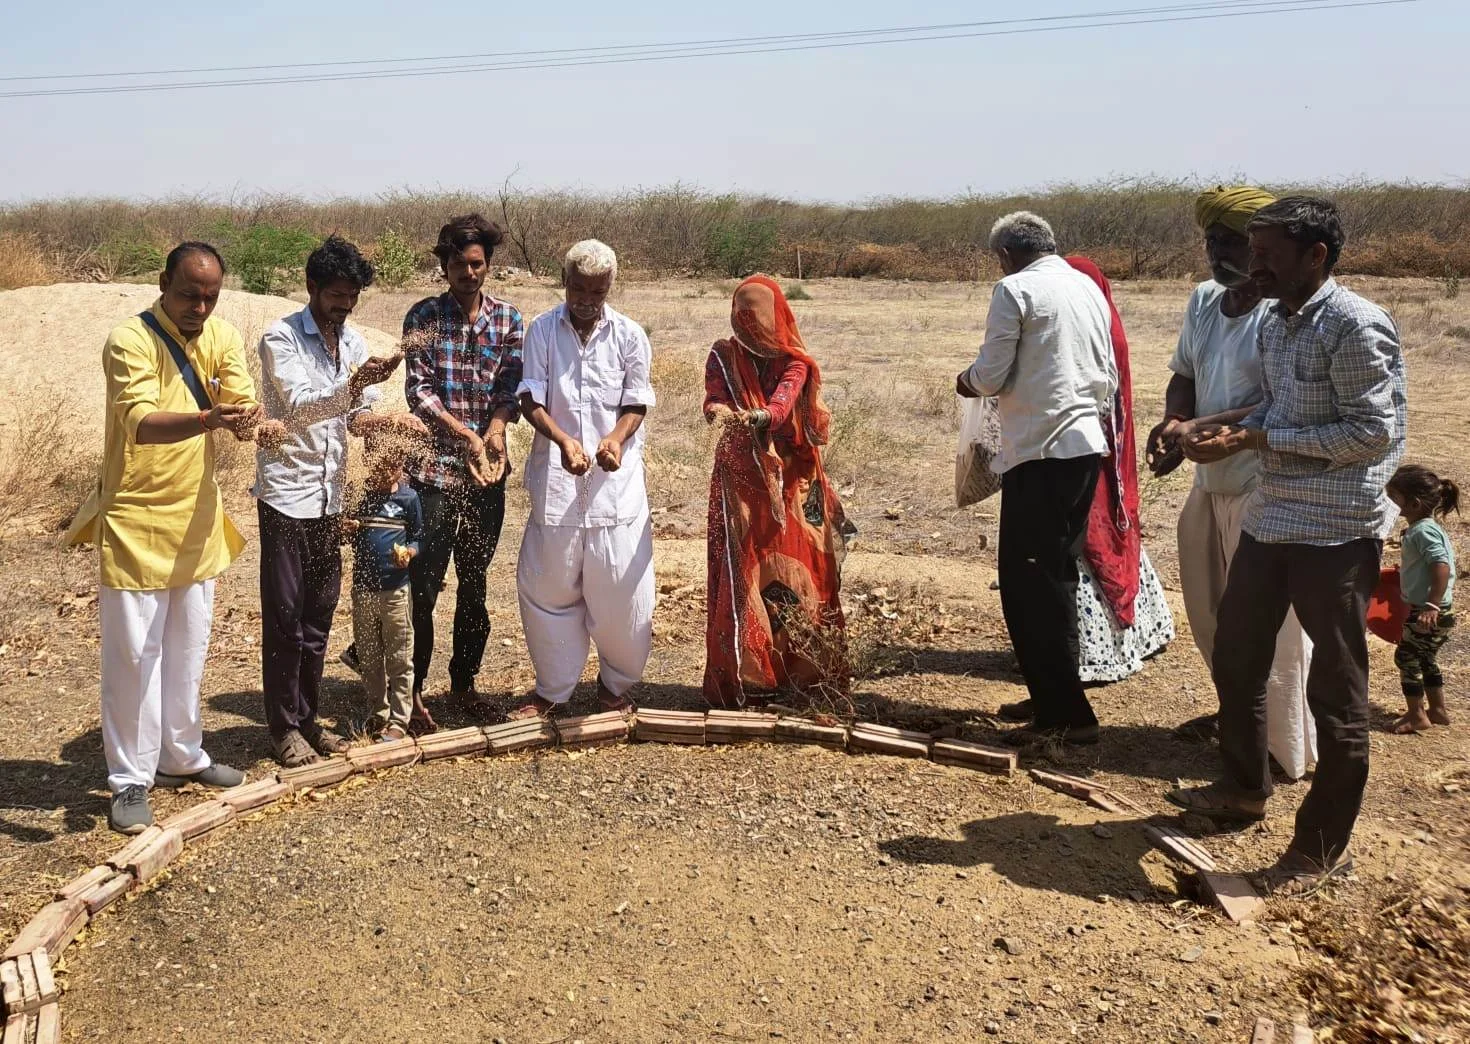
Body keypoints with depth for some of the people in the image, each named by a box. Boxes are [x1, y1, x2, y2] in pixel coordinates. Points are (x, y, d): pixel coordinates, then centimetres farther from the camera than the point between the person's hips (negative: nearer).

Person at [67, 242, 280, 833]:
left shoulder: (223, 337, 2)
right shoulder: (129, 341, -16)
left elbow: (244, 404, -7)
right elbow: (141, 422, -30)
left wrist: (253, 426, -31)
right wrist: (209, 419, -47)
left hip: (197, 519, 6)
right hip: (135, 522, -6)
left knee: (187, 650, 16)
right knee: (134, 653, 0)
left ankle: (182, 757, 31)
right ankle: (130, 779, 11)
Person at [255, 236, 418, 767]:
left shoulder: (354, 342, 10)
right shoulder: (281, 338, -10)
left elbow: (357, 417, 11)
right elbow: (299, 407, -22)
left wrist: (388, 420, -12)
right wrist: (355, 384, -37)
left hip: (329, 496, 6)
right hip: (286, 494, -6)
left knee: (319, 614, 12)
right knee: (284, 615, 1)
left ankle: (307, 716, 24)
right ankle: (284, 726, 12)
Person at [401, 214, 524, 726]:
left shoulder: (507, 318, 7)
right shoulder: (423, 317, -2)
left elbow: (510, 385, 2)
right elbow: (418, 391, -8)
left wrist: (496, 430, -17)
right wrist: (468, 436, -17)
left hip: (488, 471, 4)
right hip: (434, 467, -3)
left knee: (475, 582, 13)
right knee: (423, 585, -1)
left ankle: (465, 679, 27)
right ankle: (413, 689, 11)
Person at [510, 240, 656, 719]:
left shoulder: (629, 335, 3)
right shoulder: (542, 330, 3)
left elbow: (637, 404, 3)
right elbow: (531, 400, -2)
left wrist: (616, 438, -19)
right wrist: (563, 439, -21)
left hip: (616, 481, 0)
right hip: (555, 481, 1)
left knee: (620, 587, 2)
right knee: (547, 587, 6)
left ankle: (616, 685, 25)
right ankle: (552, 690, 24)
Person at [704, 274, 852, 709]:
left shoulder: (794, 361, 3)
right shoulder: (724, 355, 6)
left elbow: (785, 400, -17)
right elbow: (713, 399, -9)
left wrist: (760, 416, -39)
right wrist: (719, 412, -33)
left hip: (789, 478, 0)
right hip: (740, 478, 0)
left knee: (795, 573, 0)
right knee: (740, 573, -4)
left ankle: (800, 672, 10)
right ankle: (739, 678, 2)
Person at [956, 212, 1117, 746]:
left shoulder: (1015, 290, -7)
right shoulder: (1089, 287, 15)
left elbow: (991, 376, -10)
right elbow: (1108, 378, 17)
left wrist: (967, 380, 11)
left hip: (1039, 452, -8)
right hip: (1088, 446, 8)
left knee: (1029, 582, -2)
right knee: (1059, 576, 16)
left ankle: (1064, 714, 0)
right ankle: (1058, 702, 24)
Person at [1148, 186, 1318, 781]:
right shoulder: (1203, 300, 7)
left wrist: (1197, 429, -26)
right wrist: (1172, 423, -4)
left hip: (1264, 490, -8)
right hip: (1210, 482, 8)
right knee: (1211, 609, 21)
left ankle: (1284, 751, 16)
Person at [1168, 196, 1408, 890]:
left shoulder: (1355, 325, -16)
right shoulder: (1276, 322, 10)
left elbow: (1376, 430, -20)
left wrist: (1256, 439, -19)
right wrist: (1232, 431, -2)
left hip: (1335, 532, -9)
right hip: (1268, 520, 9)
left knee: (1335, 694, 4)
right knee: (1235, 659, 20)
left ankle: (1323, 846, 18)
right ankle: (1243, 788, 41)